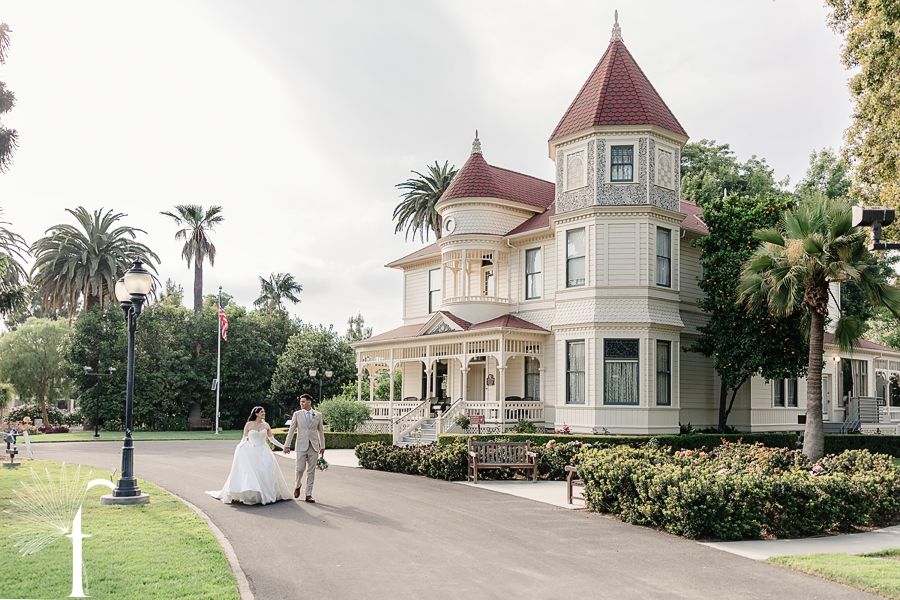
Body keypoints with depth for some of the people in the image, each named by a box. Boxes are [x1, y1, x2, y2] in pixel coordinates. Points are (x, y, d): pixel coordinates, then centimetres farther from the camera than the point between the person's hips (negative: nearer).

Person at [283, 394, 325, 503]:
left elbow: (320, 431, 12)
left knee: (311, 471, 3)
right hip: (301, 446, -1)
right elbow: (291, 430, 4)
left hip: (314, 447, 1)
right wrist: (287, 445, -1)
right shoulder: (297, 414, 3)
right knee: (300, 469, -5)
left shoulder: (318, 415, 7)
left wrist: (322, 446, 12)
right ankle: (297, 486, 25)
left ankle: (308, 495, 9)